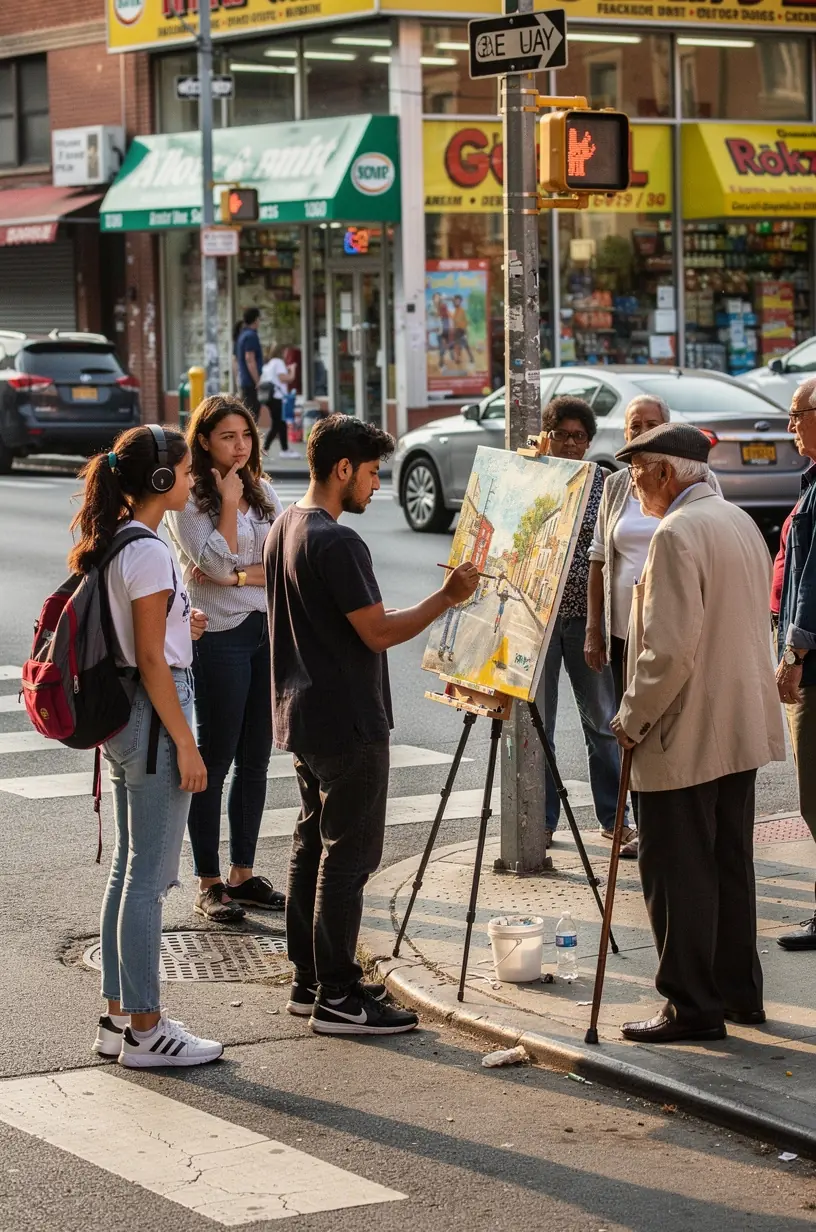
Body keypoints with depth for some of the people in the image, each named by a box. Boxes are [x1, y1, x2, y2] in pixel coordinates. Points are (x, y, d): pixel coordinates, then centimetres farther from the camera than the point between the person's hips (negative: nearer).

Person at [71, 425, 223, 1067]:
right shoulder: (149, 552, -18)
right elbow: (151, 662, -19)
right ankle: (143, 1030, 3)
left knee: (128, 869, 15)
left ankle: (119, 1015, 22)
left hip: (121, 718, 10)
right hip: (152, 718, -10)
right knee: (149, 876, -3)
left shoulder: (111, 545, 10)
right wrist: (186, 744, -16)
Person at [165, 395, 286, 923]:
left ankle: (244, 874, 18)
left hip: (269, 632, 6)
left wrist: (239, 575, -13)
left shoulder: (263, 491, 11)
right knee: (216, 760, -2)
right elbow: (216, 563, -16)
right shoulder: (189, 500, -5)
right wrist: (229, 502, -12)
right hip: (219, 637, -6)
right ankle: (209, 884, 4)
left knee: (256, 760, 9)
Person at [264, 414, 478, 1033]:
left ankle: (310, 980, 20)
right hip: (348, 725, -10)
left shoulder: (284, 529, 11)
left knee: (312, 844, 14)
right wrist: (448, 596, -15)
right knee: (348, 854, -6)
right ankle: (337, 998, -3)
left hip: (304, 718, 10)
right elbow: (379, 631, -20)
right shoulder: (337, 543, -20)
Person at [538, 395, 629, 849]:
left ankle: (613, 816, 15)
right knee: (537, 721, 6)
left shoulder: (601, 482, 4)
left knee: (603, 719, 5)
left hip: (586, 614, 1)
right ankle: (543, 820, 15)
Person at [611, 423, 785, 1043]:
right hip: (742, 728, 9)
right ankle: (741, 992, 24)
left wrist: (632, 718, -12)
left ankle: (694, 1006, 1)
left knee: (677, 874, -2)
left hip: (684, 735, -9)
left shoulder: (677, 533, -18)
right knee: (731, 864, 16)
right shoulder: (742, 523, 12)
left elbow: (670, 647, -24)